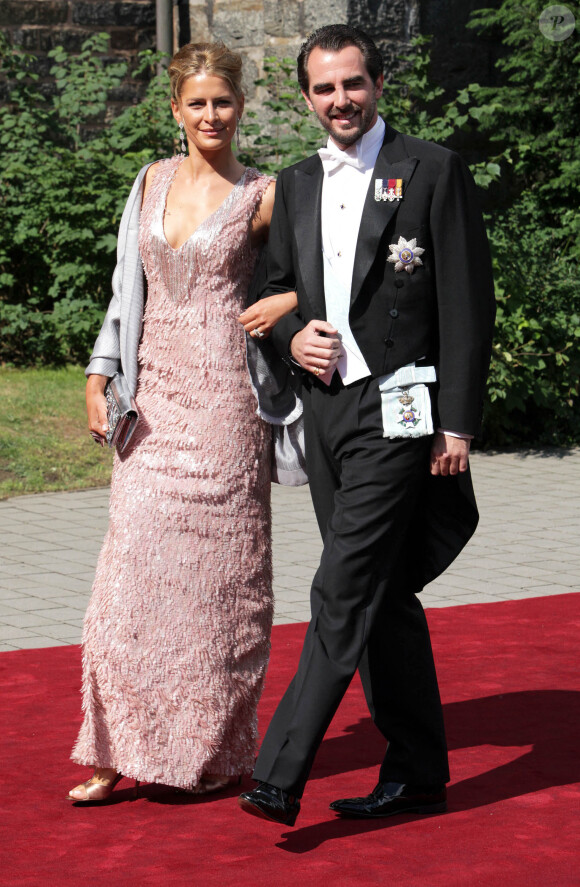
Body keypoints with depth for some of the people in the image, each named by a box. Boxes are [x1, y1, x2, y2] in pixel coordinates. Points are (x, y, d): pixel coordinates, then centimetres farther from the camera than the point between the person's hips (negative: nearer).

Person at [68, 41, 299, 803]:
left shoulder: (260, 197, -2)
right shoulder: (153, 182, 10)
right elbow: (128, 289, 13)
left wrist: (291, 300, -15)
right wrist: (100, 377, 4)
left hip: (223, 396, -4)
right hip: (154, 398, 4)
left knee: (217, 567, 2)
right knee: (136, 566, -1)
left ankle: (220, 749, 14)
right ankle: (123, 752, 4)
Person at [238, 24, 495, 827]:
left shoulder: (434, 172, -4)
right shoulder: (297, 186, 14)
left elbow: (467, 305, -7)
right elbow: (275, 289, 20)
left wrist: (458, 424, -12)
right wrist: (293, 337, -4)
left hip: (396, 411, -6)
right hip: (325, 409, 7)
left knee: (343, 596, -12)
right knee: (384, 598, 12)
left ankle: (279, 775, -13)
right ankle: (418, 774, 20)